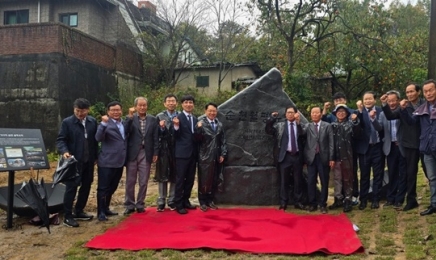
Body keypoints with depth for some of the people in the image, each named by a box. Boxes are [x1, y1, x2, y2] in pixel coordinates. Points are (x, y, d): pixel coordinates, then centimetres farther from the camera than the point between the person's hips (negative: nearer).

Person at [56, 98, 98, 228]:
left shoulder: (92, 122, 6)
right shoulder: (67, 122, -6)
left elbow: (95, 139, 9)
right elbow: (60, 140, -9)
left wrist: (96, 156, 7)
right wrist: (64, 151, -27)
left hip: (88, 160, 5)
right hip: (74, 161, -5)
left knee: (86, 186, 13)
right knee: (71, 188, -2)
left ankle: (79, 211, 28)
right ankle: (67, 216, 6)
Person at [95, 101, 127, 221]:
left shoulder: (124, 123, 11)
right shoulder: (106, 124, -10)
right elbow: (98, 138, -26)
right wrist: (104, 123, -35)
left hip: (120, 161, 7)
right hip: (107, 162, -7)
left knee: (112, 187, 18)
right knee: (103, 188, 1)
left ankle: (106, 209, 32)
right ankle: (101, 212, 10)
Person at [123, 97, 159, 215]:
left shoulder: (153, 119, 5)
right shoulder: (130, 118, 1)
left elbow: (155, 138, 5)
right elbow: (124, 132, -15)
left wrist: (155, 153, 0)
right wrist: (130, 116, -18)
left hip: (146, 154, 1)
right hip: (132, 153, -1)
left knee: (143, 182, 6)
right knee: (130, 182, 7)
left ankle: (140, 205, 19)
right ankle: (129, 205, 18)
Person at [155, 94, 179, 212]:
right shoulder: (160, 116, 2)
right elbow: (157, 135, -2)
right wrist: (161, 128, -20)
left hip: (177, 150, 0)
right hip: (164, 150, 0)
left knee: (174, 177, 7)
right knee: (162, 176, 5)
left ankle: (172, 201, 18)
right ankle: (161, 202, 13)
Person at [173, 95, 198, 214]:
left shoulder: (195, 119, 13)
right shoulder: (178, 118, -7)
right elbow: (175, 136, -13)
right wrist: (176, 126, -29)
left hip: (193, 153, 7)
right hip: (182, 153, -6)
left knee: (190, 179, 13)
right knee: (180, 179, -1)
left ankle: (186, 201, 25)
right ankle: (179, 204, 6)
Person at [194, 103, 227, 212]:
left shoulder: (219, 124, 8)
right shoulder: (201, 123, -6)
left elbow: (223, 141, 11)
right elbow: (197, 139, -13)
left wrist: (223, 154, 3)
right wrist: (198, 128, -27)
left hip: (216, 157, 4)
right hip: (205, 157, -4)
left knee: (215, 181, 11)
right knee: (204, 181, 5)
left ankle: (210, 200, 26)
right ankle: (202, 202, 18)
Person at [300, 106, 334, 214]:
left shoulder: (327, 126, 5)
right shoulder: (308, 126, 9)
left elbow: (331, 143, 1)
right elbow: (302, 132, -13)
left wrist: (331, 158, -4)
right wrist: (298, 122, -28)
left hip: (323, 157, -1)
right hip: (311, 157, 1)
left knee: (324, 182, 4)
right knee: (311, 182, 5)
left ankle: (323, 204, 14)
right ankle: (312, 204, 16)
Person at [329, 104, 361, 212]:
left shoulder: (350, 124, 2)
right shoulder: (332, 125, 9)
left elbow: (356, 134, -14)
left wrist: (355, 121, -25)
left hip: (346, 156, -2)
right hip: (336, 156, 3)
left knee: (347, 179, 3)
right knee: (337, 179, 10)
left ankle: (348, 201, 8)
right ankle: (338, 199, 19)